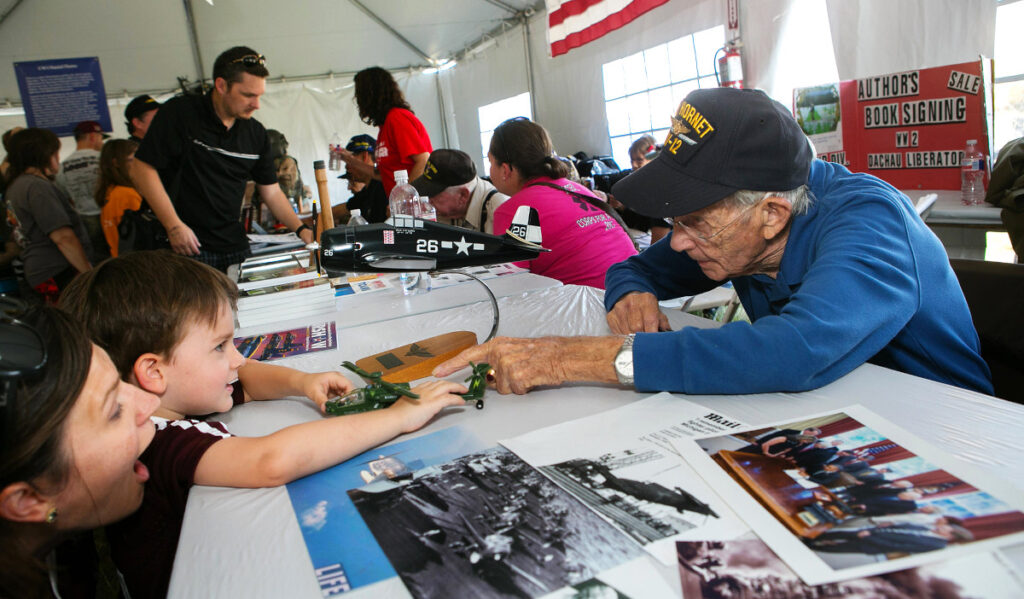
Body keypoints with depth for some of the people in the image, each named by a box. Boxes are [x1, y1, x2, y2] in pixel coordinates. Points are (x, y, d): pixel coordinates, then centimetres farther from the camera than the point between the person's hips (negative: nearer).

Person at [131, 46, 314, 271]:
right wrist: (174, 226, -16)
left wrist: (301, 230, -1)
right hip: (186, 247, -4)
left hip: (235, 247, 5)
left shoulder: (255, 133, 8)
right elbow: (142, 169, -9)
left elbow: (271, 192, 12)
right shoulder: (179, 113, -7)